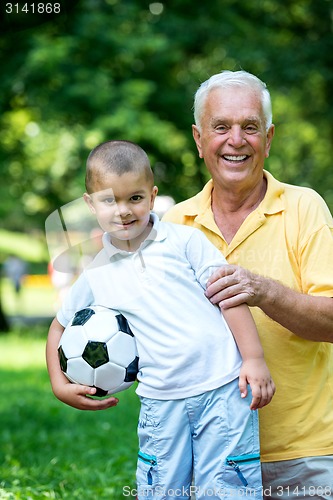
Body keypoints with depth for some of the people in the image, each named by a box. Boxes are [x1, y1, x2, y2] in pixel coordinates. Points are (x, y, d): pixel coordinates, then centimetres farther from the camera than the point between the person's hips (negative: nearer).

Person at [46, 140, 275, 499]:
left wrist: (254, 359, -8)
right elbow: (61, 325, 22)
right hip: (160, 400, 3)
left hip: (223, 389, -2)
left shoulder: (185, 241, 0)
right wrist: (60, 385, 11)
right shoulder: (95, 277, 8)